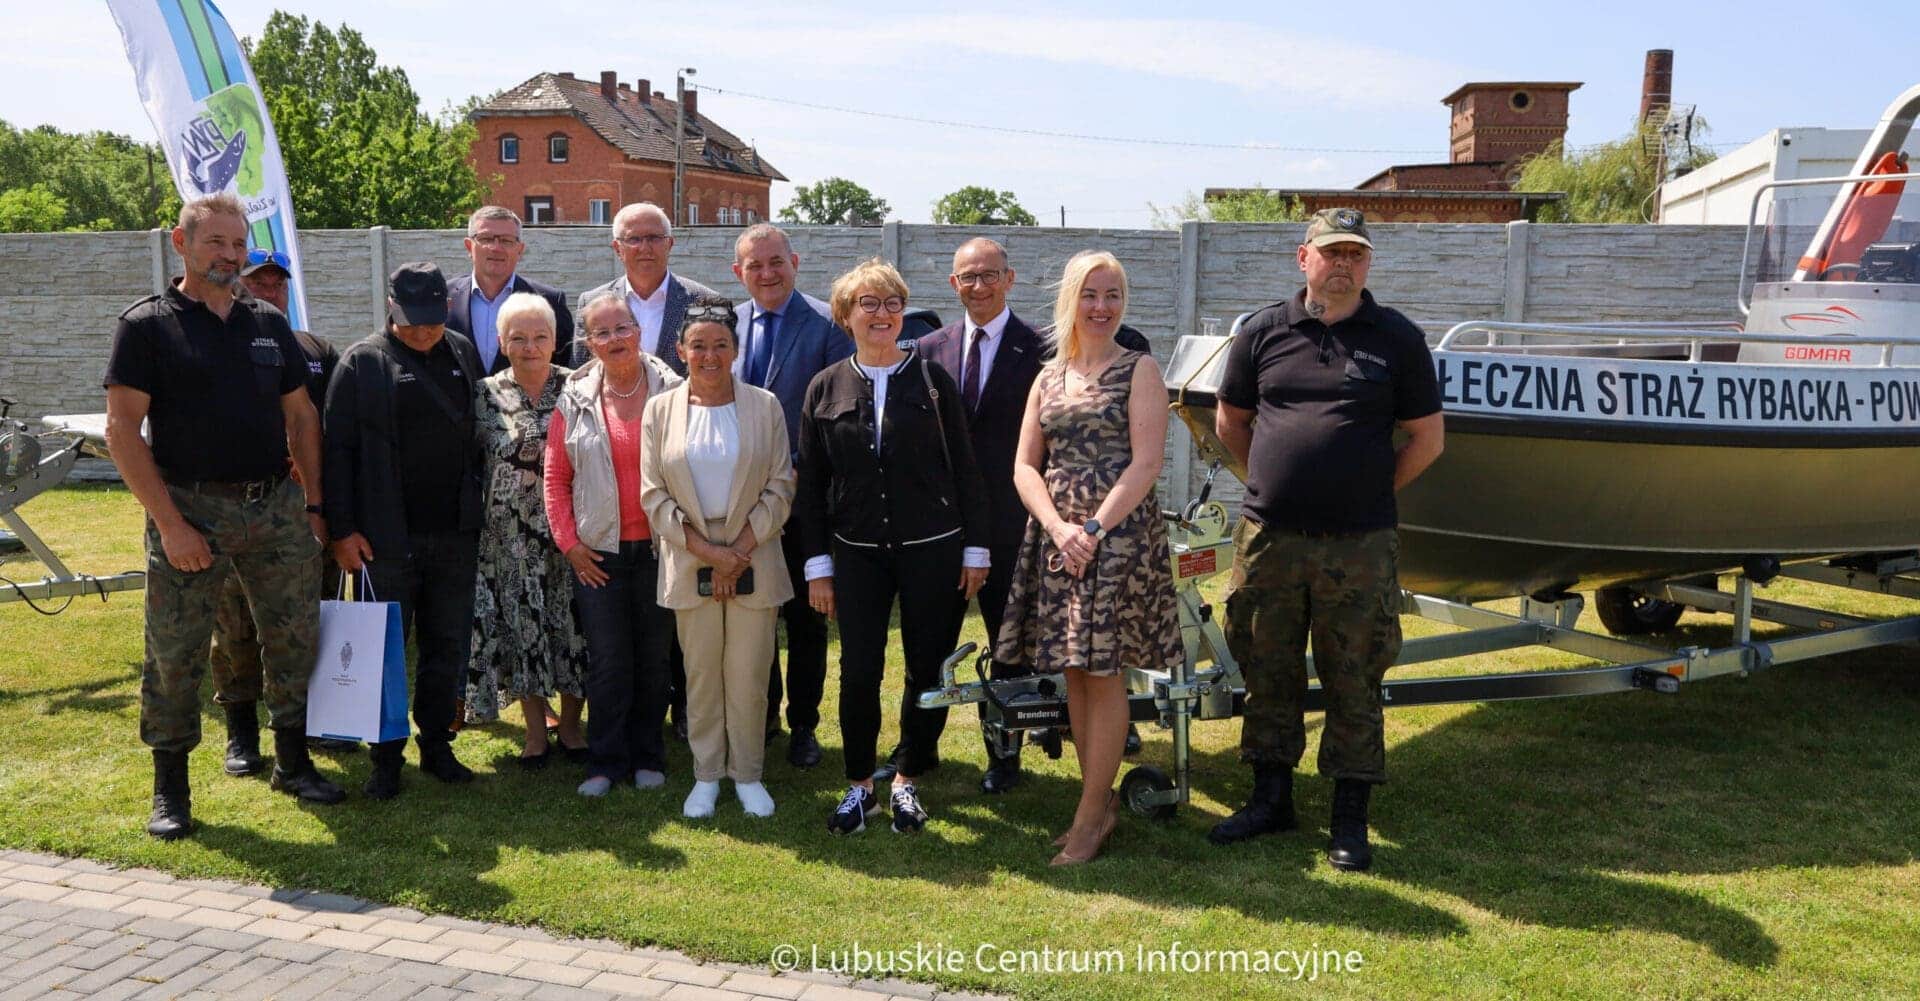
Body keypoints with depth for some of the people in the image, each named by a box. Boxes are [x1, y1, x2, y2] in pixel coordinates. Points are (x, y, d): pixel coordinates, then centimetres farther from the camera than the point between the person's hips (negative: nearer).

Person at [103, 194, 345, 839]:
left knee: (295, 639, 8)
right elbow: (122, 430, -7)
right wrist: (169, 523, -14)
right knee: (176, 654, 2)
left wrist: (313, 506, 8)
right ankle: (170, 789, 16)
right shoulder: (147, 325, -2)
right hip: (191, 508, -4)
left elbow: (301, 418, 15)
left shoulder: (270, 326, 12)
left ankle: (293, 762, 24)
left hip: (276, 505, 4)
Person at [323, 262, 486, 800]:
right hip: (387, 537, -3)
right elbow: (338, 448, -4)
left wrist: (481, 511, 7)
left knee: (448, 647, 11)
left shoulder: (464, 354, 8)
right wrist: (342, 530, -9)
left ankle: (436, 744, 25)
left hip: (456, 533, 3)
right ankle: (386, 757, 17)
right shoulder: (362, 362, -3)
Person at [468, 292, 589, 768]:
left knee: (574, 623, 4)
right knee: (522, 626, 7)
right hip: (511, 536, 1)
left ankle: (570, 725, 22)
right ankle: (535, 733, 21)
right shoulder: (486, 394, 3)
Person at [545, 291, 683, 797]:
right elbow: (556, 477, 5)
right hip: (598, 552, 1)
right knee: (607, 660, 4)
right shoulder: (575, 399, 2)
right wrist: (569, 543, 0)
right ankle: (606, 761, 18)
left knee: (653, 656, 9)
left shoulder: (671, 392, -2)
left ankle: (648, 756, 23)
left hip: (659, 547, 0)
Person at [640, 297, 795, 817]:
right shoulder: (660, 409, 3)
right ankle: (706, 775, 22)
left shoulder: (764, 405, 2)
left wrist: (740, 549, -9)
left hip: (753, 561, 0)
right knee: (701, 673, 7)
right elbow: (653, 495, 0)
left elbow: (780, 487, 0)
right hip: (689, 564, 1)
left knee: (749, 674, 4)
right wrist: (706, 550, -10)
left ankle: (747, 774, 19)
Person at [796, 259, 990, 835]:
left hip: (932, 550, 0)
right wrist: (817, 565, 2)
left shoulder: (932, 380, 1)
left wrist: (975, 549, 0)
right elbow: (809, 484, 6)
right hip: (857, 554, 1)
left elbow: (964, 469, 3)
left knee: (928, 670, 4)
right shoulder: (825, 389, 4)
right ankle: (860, 786, 18)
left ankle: (907, 781, 24)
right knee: (858, 674, -1)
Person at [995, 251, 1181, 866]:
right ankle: (1102, 801, 22)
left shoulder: (1140, 370, 0)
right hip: (1056, 534, 5)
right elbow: (1025, 466, 7)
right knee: (1074, 673, 9)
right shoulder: (1048, 378, 13)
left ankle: (1091, 816, 6)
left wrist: (1094, 528, -16)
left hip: (1119, 534, -5)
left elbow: (1146, 462, -9)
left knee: (1104, 673, -3)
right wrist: (1059, 527, -9)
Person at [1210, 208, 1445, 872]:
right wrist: (1275, 482, 12)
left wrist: (1371, 491, 6)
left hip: (1360, 545, -2)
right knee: (1267, 673, 11)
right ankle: (1270, 798, 26)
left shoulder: (1398, 339, 3)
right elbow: (1230, 422, 17)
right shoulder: (1263, 332, 7)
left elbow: (1427, 439, 6)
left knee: (1354, 682, 4)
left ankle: (1350, 820, 16)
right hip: (1269, 537, 2)